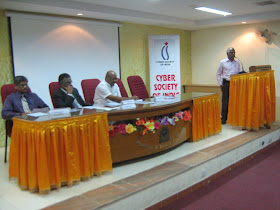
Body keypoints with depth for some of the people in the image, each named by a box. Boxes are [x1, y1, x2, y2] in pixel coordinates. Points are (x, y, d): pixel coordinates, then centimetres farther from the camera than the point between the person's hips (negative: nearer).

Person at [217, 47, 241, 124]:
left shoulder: (237, 62, 10)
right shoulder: (222, 62, 3)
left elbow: (239, 73, 17)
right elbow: (218, 74, 7)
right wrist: (220, 84, -1)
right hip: (226, 83, -2)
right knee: (225, 101, -2)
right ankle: (224, 118, 5)